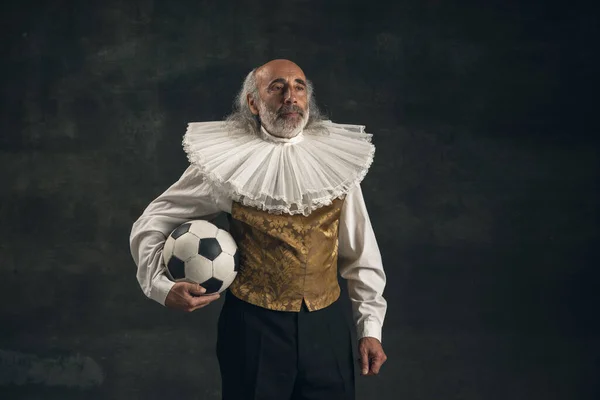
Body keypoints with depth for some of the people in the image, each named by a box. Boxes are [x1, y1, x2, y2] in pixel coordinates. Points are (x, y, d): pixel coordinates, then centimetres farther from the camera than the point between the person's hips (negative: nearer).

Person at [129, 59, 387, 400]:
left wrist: (371, 328, 4)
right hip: (253, 326, -2)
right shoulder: (229, 162, -3)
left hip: (326, 328, 2)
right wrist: (161, 286, -12)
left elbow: (361, 253, 8)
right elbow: (151, 225, 3)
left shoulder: (338, 161, 3)